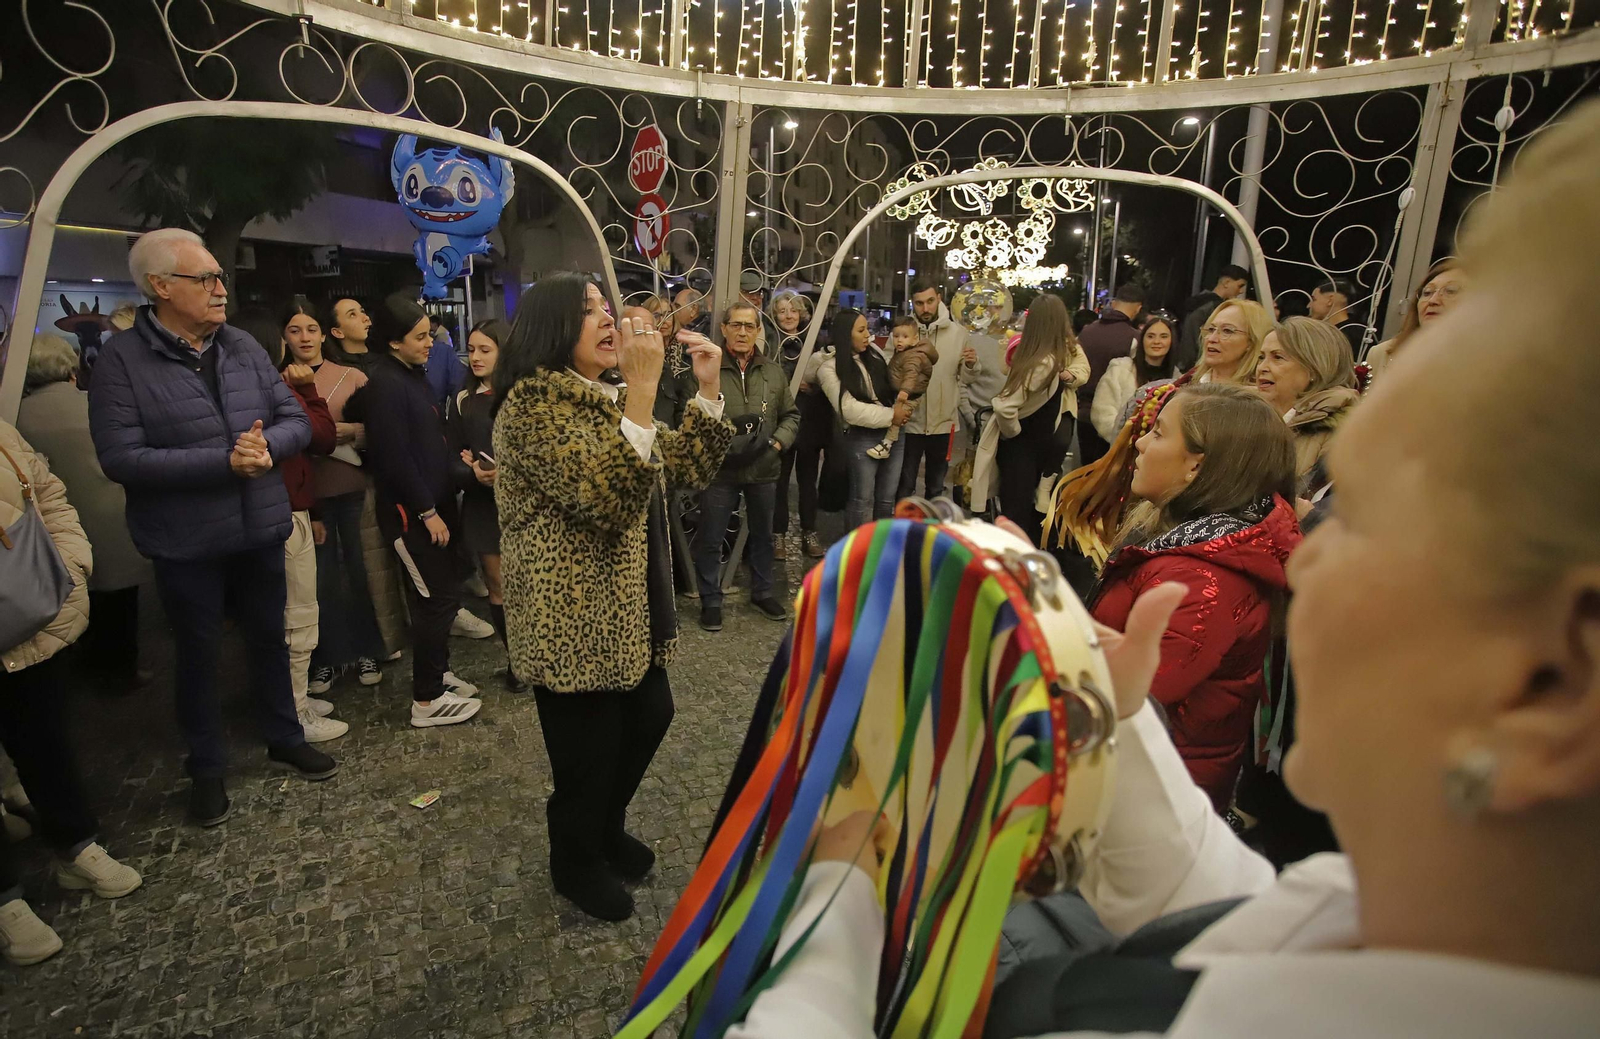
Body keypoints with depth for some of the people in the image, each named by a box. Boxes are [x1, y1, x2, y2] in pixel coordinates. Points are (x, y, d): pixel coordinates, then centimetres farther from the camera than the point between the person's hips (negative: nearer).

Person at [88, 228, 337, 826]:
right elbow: (120, 457, -19)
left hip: (260, 529, 4)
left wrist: (265, 446, -19)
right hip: (186, 543, -4)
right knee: (199, 653, 12)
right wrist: (224, 462, -25)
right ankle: (207, 767, 31)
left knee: (269, 638, 17)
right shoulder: (122, 359, -12)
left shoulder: (244, 348, 1)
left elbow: (296, 421, 2)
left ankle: (284, 741, 37)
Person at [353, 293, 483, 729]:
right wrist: (427, 512, -16)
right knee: (436, 598, -3)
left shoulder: (416, 375, 13)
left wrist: (445, 501, 10)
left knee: (444, 591, 15)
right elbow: (393, 457, -19)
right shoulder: (385, 384, -15)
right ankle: (426, 701, 8)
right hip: (411, 512, -9)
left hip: (434, 504, 9)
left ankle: (438, 673, 31)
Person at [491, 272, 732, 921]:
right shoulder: (533, 404, -18)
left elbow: (689, 466, 8)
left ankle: (608, 829, 44)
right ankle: (577, 862, 35)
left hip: (631, 605, 9)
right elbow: (608, 499, -30)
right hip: (571, 617, -9)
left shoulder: (607, 399, 12)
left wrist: (708, 386, -3)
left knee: (651, 715, 18)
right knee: (588, 752, 6)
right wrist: (643, 390, -33)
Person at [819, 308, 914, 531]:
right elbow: (850, 409, -17)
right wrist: (890, 415, -15)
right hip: (861, 439, -6)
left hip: (893, 433, 6)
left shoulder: (874, 355, 12)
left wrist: (903, 406, -3)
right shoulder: (829, 367, -9)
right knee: (863, 499, 0)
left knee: (887, 498, 13)